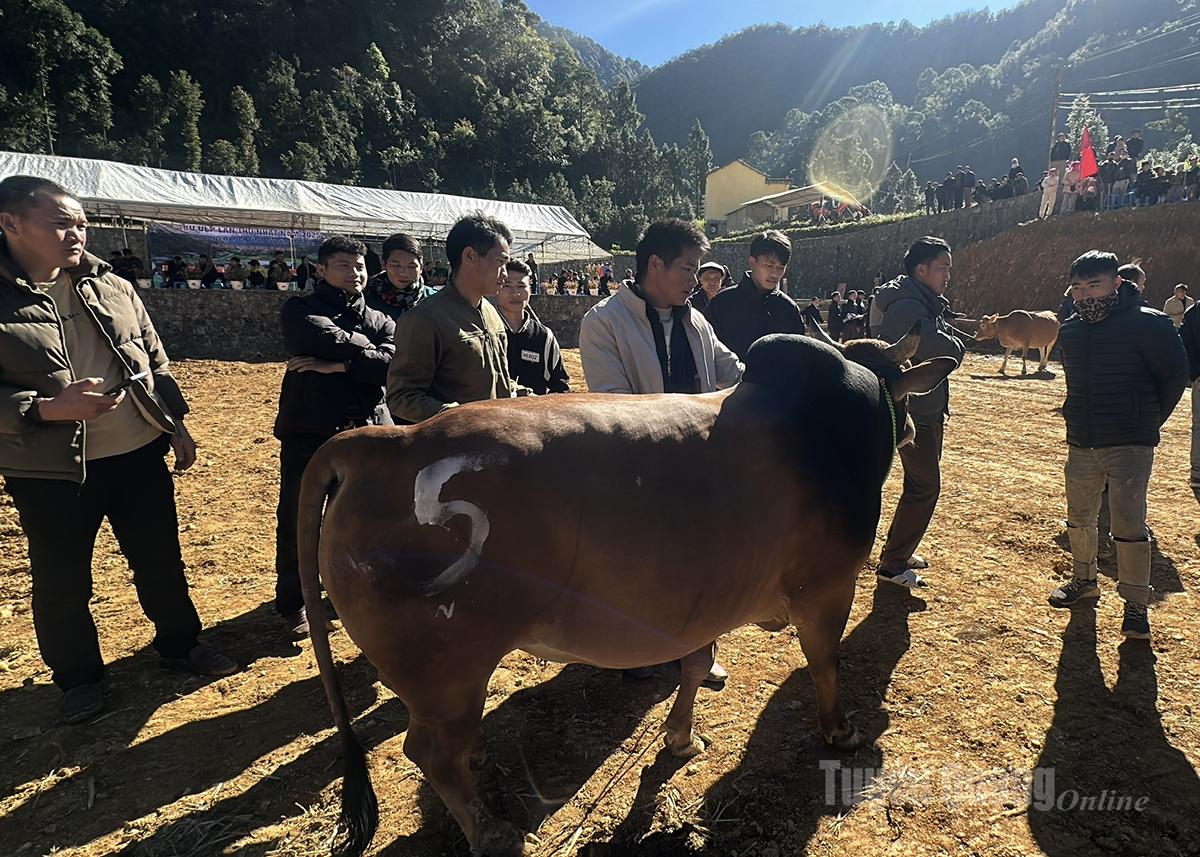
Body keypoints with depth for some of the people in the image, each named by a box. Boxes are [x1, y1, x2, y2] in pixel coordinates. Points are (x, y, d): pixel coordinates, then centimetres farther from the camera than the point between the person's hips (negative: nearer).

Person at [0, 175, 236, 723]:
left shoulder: (112, 288, 5)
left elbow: (155, 360, 12)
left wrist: (175, 425, 10)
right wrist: (49, 408, -23)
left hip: (140, 453, 4)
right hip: (52, 470, -3)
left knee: (161, 559, 15)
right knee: (61, 583, 10)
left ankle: (180, 643, 35)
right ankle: (78, 678, 31)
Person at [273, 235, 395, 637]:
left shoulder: (379, 321, 10)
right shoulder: (300, 310, 2)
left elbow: (395, 364, -10)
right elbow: (324, 337, -21)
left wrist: (338, 365, -17)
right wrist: (366, 348, -5)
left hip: (366, 433, 3)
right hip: (307, 433, -2)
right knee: (298, 519, 5)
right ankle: (293, 602, 22)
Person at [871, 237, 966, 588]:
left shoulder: (926, 305, 15)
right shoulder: (908, 308, -20)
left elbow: (950, 351, 13)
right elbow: (948, 352, -26)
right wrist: (956, 344, -6)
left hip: (925, 411, 11)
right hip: (913, 413, -11)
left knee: (920, 484, 18)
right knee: (924, 487, -5)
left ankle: (899, 552, 31)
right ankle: (892, 565, 5)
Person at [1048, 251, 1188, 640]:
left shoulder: (1147, 323, -10)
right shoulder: (1070, 330, 7)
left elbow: (1176, 374, -3)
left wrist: (1148, 420, 2)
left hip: (1130, 445, -6)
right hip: (1081, 443, 6)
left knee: (1128, 524, -6)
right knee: (1079, 518, 15)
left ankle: (1136, 605, 6)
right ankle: (1084, 580, 34)